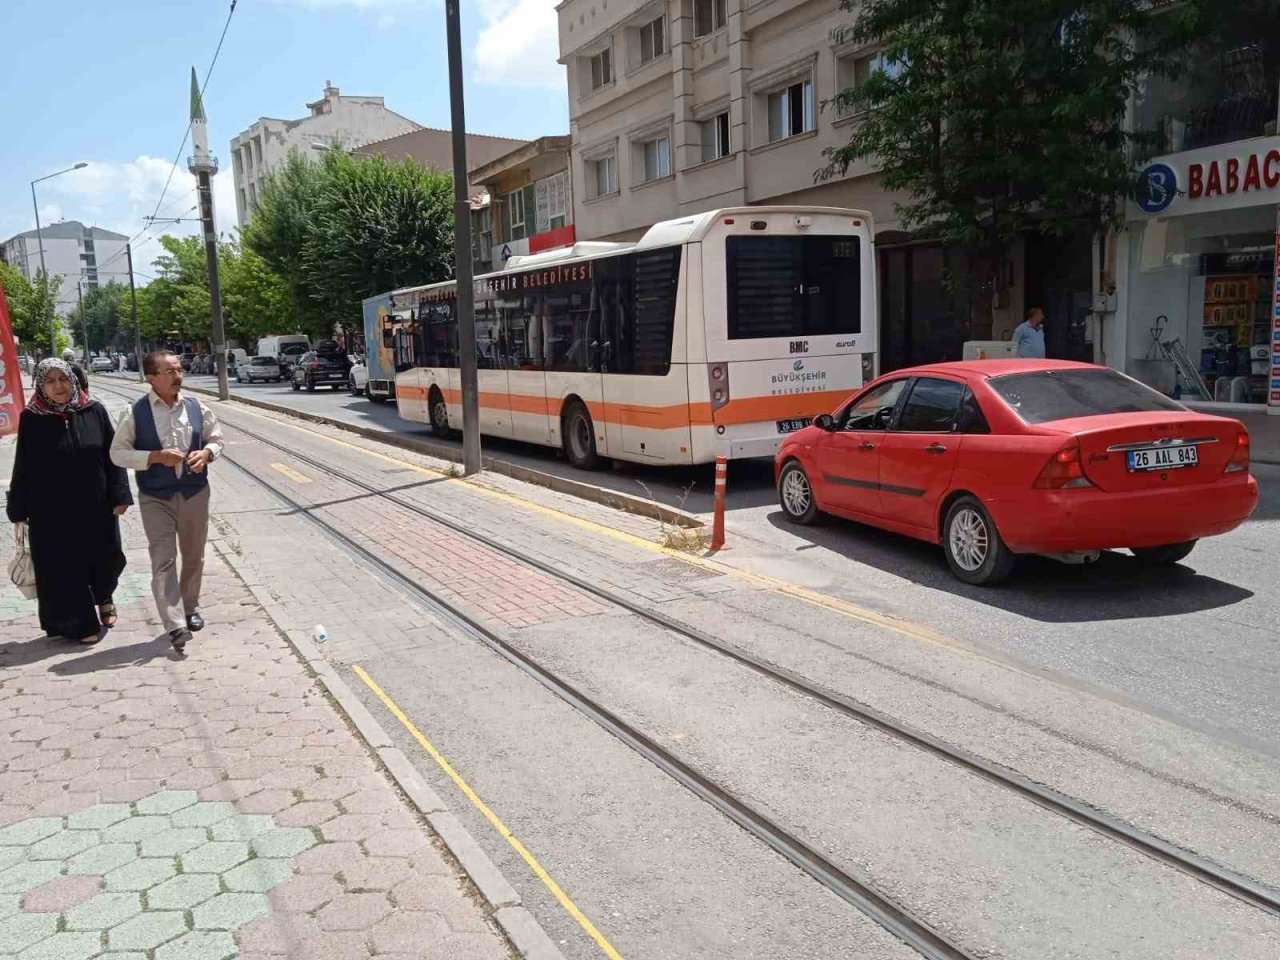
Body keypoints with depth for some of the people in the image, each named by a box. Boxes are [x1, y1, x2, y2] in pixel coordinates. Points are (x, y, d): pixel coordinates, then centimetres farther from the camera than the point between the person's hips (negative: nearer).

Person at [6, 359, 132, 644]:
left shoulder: (94, 411, -3)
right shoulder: (31, 419, -5)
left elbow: (113, 455, 0)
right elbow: (23, 467, -1)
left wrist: (120, 495, -4)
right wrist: (19, 509, 0)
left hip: (96, 506, 1)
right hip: (52, 512, -1)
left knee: (107, 559, 8)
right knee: (64, 568, 5)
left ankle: (103, 597, 41)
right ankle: (81, 623, 21)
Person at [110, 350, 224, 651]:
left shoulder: (196, 407, 1)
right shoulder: (136, 413, -9)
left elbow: (216, 439, 12)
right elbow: (118, 453, -7)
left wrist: (207, 452, -11)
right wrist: (156, 457, -20)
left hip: (195, 492, 4)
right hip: (155, 498, -3)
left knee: (194, 556, 15)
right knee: (164, 560, -9)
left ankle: (190, 608, 35)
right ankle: (175, 626, -12)